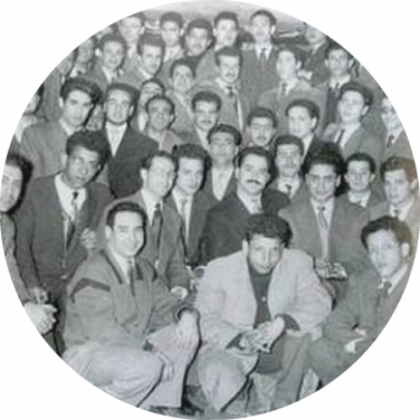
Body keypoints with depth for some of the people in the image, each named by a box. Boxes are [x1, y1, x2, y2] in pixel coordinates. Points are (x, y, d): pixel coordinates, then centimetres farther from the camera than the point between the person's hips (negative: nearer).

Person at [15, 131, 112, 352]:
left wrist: (94, 246, -9)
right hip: (43, 279, -1)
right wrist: (32, 286, -15)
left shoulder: (102, 196, 10)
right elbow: (22, 244, -2)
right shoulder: (36, 190, 2)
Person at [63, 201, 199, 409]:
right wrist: (152, 352, -26)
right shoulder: (92, 274, -18)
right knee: (148, 366, -32)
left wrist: (186, 314, -12)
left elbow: (164, 303, 13)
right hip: (88, 356, -8)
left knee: (186, 337, -3)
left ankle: (152, 407, 1)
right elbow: (103, 332, -25)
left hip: (131, 347, 9)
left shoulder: (143, 268, 9)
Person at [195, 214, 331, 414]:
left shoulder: (297, 262, -5)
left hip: (278, 346, 3)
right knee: (217, 372, -34)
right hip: (230, 346, -2)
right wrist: (240, 340, -33)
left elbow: (320, 302, -13)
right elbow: (206, 319, -14)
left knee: (309, 329, -24)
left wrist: (282, 322, -31)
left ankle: (282, 404, -5)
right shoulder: (218, 269, -10)